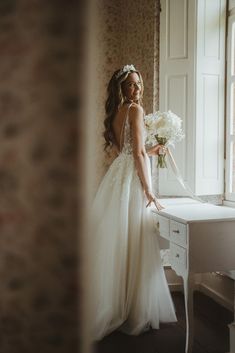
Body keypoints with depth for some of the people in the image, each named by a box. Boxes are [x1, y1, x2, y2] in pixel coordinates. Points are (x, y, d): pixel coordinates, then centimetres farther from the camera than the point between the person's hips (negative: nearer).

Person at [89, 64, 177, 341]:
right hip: (131, 179, -9)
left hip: (116, 175, 9)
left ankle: (112, 309, 24)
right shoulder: (135, 109, -9)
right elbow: (138, 154, -15)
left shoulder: (116, 112, 17)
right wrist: (148, 190, -14)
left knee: (114, 244, 12)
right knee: (133, 245, -2)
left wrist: (150, 151, 27)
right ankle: (134, 313, 9)